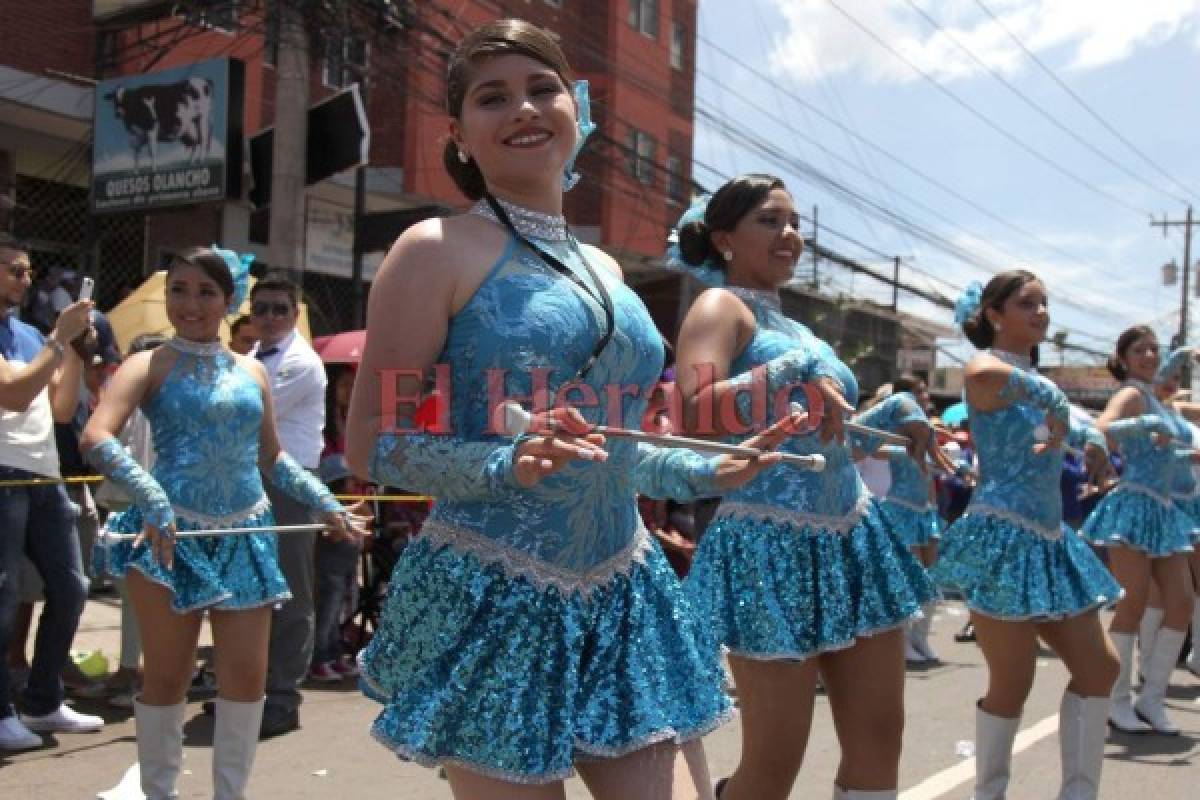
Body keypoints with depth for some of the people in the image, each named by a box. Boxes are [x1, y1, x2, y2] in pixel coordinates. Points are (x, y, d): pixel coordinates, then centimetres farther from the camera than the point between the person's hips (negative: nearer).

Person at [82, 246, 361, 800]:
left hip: (245, 536, 4)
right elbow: (95, 438, -18)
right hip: (172, 532, -4)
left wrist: (325, 502, 12)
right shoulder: (149, 365, -2)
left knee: (248, 674, 3)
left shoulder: (252, 371, 12)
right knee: (168, 676, 4)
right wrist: (152, 500, -30)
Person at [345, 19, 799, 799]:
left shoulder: (602, 267, 13)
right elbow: (372, 445, -10)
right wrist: (508, 467, -24)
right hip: (494, 604, -6)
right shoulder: (439, 249, -7)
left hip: (626, 599, 6)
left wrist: (707, 473, 10)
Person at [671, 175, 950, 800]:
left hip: (852, 540, 9)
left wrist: (895, 414, 14)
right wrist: (800, 369, -21)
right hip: (772, 548, -8)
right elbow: (694, 414, -24)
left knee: (879, 737, 11)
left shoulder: (793, 326, 19)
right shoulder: (721, 306, -5)